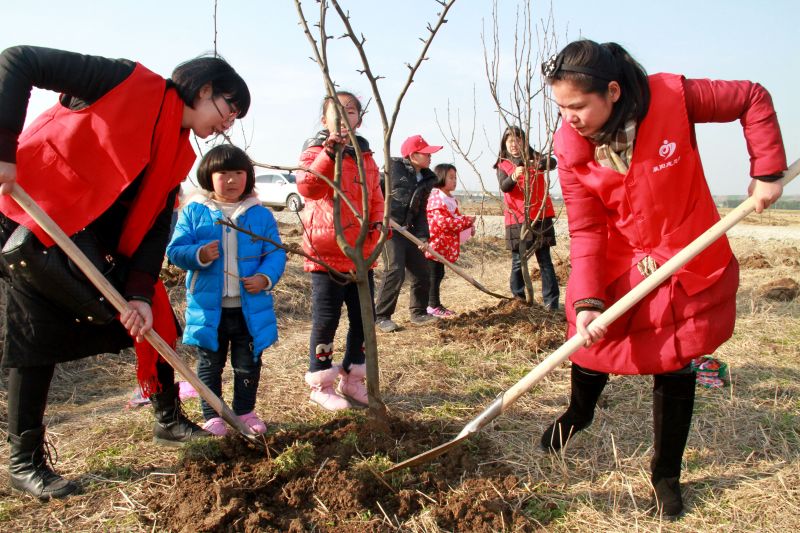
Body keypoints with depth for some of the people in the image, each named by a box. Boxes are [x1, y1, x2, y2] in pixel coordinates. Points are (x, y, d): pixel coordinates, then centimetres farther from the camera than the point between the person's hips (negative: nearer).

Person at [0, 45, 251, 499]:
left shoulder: (179, 152, 5)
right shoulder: (131, 83, -15)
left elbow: (155, 225, 2)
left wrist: (141, 292, -9)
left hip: (98, 240, 7)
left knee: (155, 320, 6)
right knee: (38, 337, -4)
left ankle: (170, 421, 23)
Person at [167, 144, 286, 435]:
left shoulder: (261, 214, 1)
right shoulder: (194, 212, -1)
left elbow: (276, 253, 0)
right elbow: (175, 250, -3)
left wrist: (266, 278, -17)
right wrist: (199, 255, -23)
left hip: (250, 307, 1)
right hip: (208, 307, 0)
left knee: (248, 364, 14)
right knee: (210, 364, 14)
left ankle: (245, 411, 31)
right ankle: (212, 415, 29)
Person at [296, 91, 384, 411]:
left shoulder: (365, 156, 14)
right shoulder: (317, 152, -4)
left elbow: (375, 197, 20)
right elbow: (308, 187, -24)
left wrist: (379, 220, 0)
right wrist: (329, 153, -36)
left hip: (361, 254, 6)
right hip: (327, 253, -6)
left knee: (363, 318, 12)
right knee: (326, 319, 1)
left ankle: (352, 379, 28)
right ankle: (321, 384, 16)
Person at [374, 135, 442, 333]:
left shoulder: (427, 179, 8)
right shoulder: (393, 167, -8)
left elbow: (421, 211, 8)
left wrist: (422, 236, -3)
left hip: (408, 230, 7)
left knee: (421, 271, 8)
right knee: (395, 271, -15)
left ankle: (418, 313, 25)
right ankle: (381, 316, -2)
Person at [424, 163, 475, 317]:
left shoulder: (451, 199, 14)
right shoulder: (436, 198, -17)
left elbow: (455, 218, 23)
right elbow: (444, 222, -24)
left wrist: (468, 225, 5)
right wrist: (466, 221, -19)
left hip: (444, 245, 9)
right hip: (435, 243, -9)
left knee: (438, 274, 14)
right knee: (433, 274, -3)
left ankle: (436, 304, 22)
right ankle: (432, 306, 4)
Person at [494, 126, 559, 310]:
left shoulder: (534, 157, 7)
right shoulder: (502, 165, 7)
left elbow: (552, 163, -14)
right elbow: (504, 186, -12)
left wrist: (538, 164, -36)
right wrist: (514, 177, -34)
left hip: (540, 216, 0)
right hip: (516, 218, 0)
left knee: (545, 259, 1)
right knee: (518, 261, 3)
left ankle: (551, 300, 2)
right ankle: (519, 298, 15)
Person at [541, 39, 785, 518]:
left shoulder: (672, 97, -20)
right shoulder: (570, 147, -15)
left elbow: (753, 99, -4)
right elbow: (586, 230, -15)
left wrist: (767, 172, -10)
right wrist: (587, 302, -24)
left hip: (689, 265, -1)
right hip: (615, 268, 1)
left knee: (675, 370, 7)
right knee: (590, 346, 8)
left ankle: (666, 476, 29)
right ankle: (579, 412, 45)